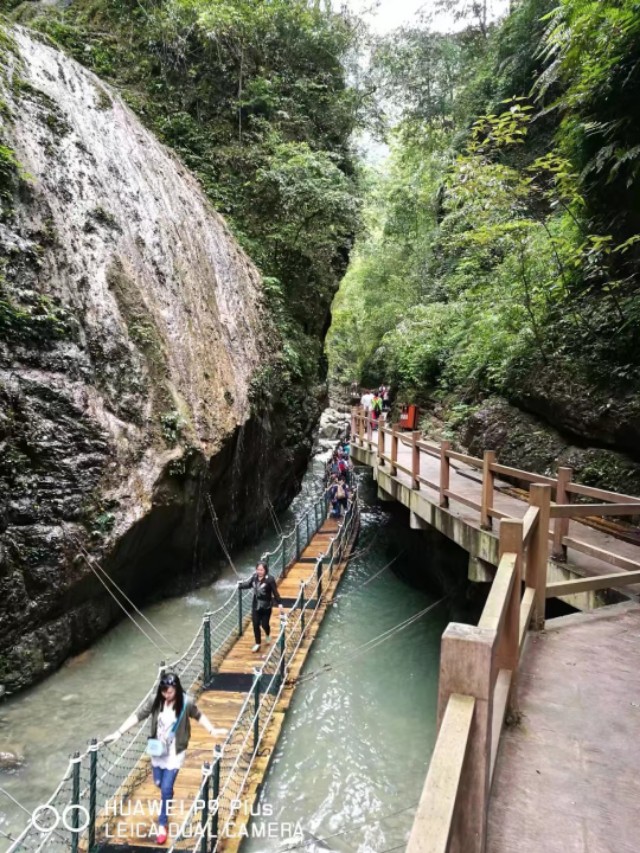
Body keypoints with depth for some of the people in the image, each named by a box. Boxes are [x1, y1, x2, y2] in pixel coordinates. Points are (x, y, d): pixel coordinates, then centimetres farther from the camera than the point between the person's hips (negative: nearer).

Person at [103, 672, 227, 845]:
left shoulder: (186, 702, -21)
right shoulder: (155, 701, -16)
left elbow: (198, 716, -4)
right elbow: (137, 716, -13)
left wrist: (212, 730, -5)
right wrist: (119, 732, -18)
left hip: (175, 753, -3)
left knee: (166, 789, -2)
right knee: (159, 783, 22)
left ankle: (162, 824, 20)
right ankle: (168, 797, 57)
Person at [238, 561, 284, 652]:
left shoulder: (269, 579, -20)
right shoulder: (254, 577, -7)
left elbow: (275, 592, -18)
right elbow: (248, 584, 13)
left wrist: (279, 603, -21)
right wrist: (241, 585, -3)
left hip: (266, 606, -4)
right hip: (255, 606, 4)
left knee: (264, 624, 7)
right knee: (255, 625, 5)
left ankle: (268, 635, 43)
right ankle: (257, 644, 22)